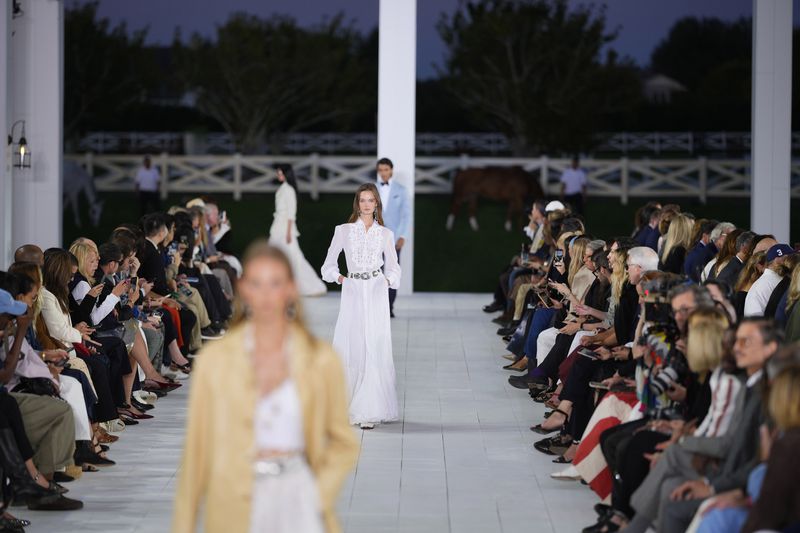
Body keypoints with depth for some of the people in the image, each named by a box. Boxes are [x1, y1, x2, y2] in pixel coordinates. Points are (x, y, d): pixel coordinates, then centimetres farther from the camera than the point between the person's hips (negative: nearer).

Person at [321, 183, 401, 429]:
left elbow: (393, 266, 13)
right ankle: (350, 407, 10)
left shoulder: (385, 234, 8)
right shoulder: (344, 231, 6)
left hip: (376, 294, 0)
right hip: (352, 293, 0)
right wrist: (338, 277, -4)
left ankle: (370, 410, -3)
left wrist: (388, 280, -5)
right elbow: (330, 263, 12)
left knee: (375, 351, -5)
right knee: (350, 350, -1)